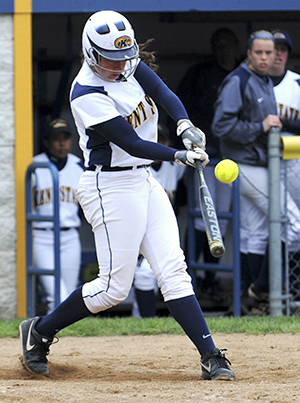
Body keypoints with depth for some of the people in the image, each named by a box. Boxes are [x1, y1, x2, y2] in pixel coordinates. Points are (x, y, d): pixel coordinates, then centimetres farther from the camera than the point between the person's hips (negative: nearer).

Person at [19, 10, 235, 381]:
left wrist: (184, 125, -25)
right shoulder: (87, 95, -21)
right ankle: (39, 332, 14)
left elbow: (163, 92, -6)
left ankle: (211, 357, -4)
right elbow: (132, 144, -23)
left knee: (173, 271, 0)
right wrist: (178, 156, -33)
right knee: (114, 287, -4)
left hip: (143, 181, 8)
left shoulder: (128, 64, 3)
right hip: (110, 187, -8)